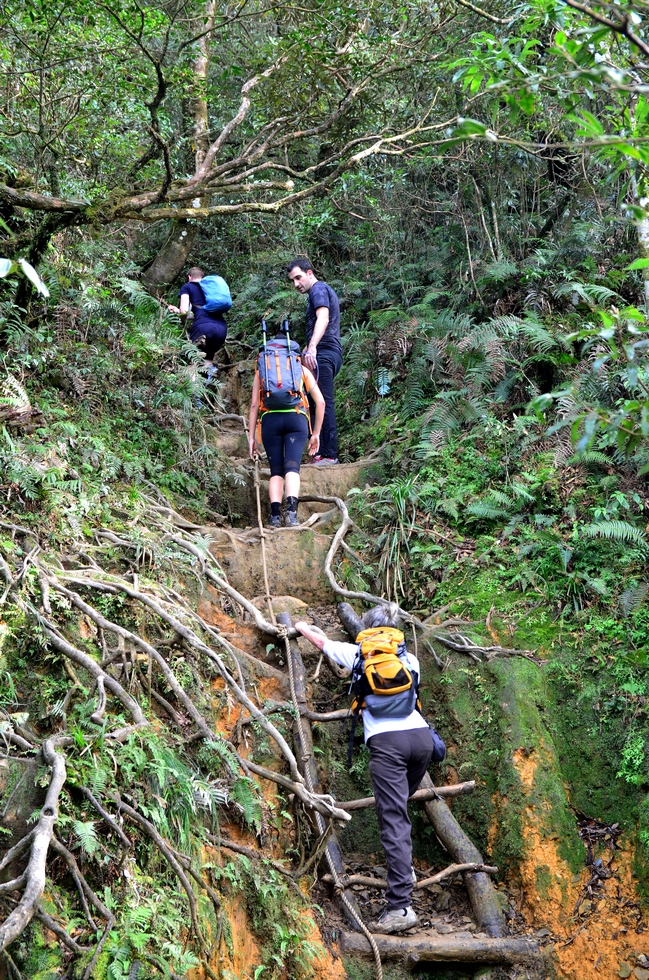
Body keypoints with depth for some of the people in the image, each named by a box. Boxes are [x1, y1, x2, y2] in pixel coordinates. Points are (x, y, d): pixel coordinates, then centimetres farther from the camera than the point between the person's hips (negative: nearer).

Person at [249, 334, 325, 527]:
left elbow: (254, 405, 13)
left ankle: (275, 515, -7)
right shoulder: (302, 370, 21)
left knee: (276, 470, 6)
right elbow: (320, 402, 15)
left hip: (270, 419, 1)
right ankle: (291, 511, -28)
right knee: (292, 467, -8)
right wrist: (316, 433, 19)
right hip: (296, 418, -1)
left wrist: (251, 437, 15)